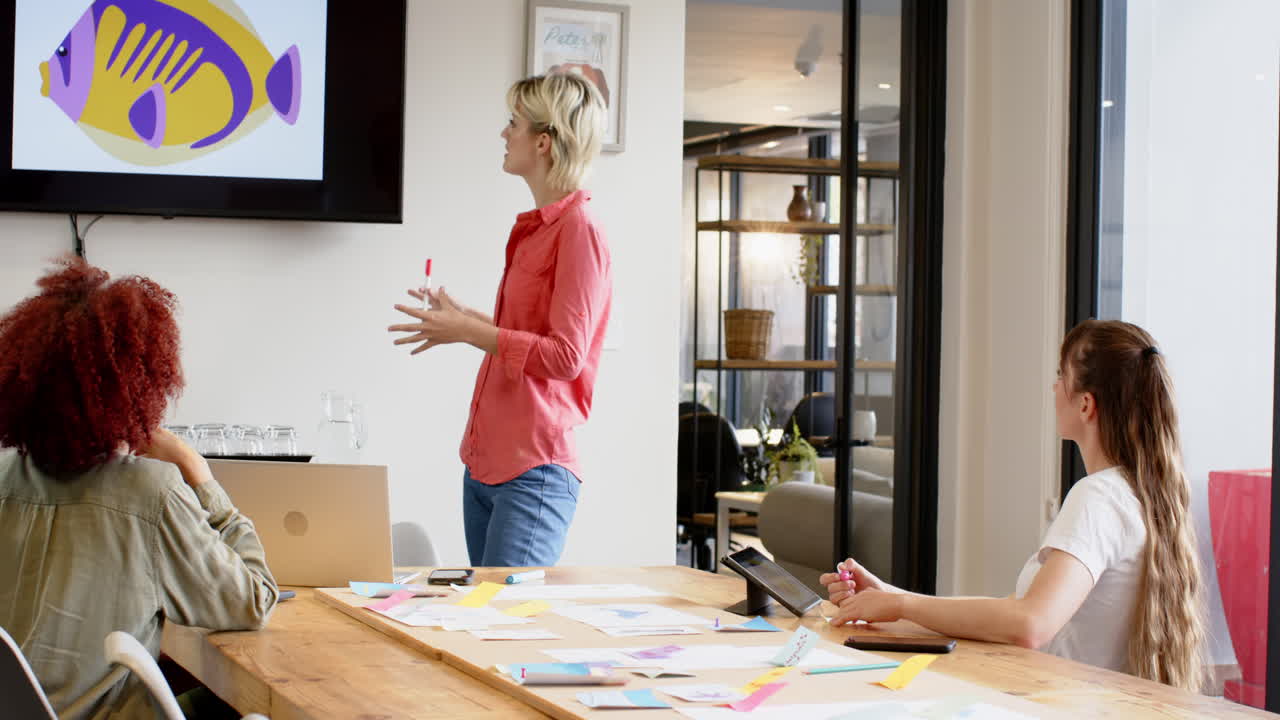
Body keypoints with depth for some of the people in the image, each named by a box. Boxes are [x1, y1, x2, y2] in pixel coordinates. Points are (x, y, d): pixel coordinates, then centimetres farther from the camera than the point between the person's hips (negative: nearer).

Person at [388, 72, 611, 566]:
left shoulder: (578, 229, -12)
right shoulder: (535, 227, 15)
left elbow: (564, 355, -17)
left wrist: (469, 331, -13)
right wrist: (462, 321, 18)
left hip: (534, 471, -9)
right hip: (485, 464, 9)